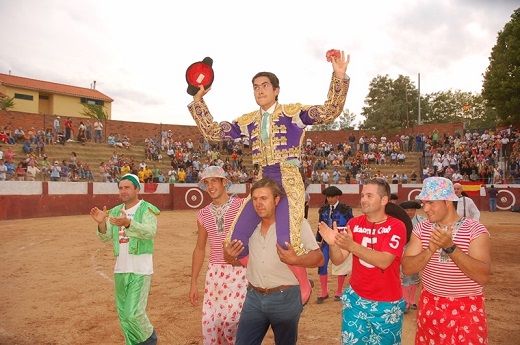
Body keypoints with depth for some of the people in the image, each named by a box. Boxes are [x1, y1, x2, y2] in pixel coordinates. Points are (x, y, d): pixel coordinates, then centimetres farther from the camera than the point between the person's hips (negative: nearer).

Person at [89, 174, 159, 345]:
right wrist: (101, 222, -17)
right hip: (120, 269, 6)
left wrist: (128, 223, -40)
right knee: (123, 315, 14)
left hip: (140, 269, -6)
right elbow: (105, 237, 3)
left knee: (133, 314, -7)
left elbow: (150, 232, -24)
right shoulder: (115, 211, 11)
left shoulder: (147, 209, -8)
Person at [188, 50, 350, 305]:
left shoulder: (293, 112, 1)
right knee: (236, 241, -2)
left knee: (286, 243, -21)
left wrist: (339, 77, -21)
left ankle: (304, 286, 12)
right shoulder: (248, 121, 13)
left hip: (288, 181, -5)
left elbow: (330, 111, -10)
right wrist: (198, 100, 10)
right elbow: (212, 132, 13)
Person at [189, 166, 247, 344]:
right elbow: (200, 249, 15)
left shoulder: (242, 206, -6)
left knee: (230, 321, -8)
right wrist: (193, 283, 14)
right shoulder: (203, 214, 8)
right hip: (214, 273, 5)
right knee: (209, 322, 8)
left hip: (239, 272, -5)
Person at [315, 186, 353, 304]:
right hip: (327, 241, 3)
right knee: (322, 266, -1)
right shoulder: (323, 210, 3)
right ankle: (324, 292, 14)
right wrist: (318, 240, 8)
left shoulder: (345, 209, -8)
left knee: (341, 266, 9)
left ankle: (339, 292, 28)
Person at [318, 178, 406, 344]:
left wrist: (351, 245, -36)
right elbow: (338, 260, -6)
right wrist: (333, 244, -27)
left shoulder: (396, 226, -13)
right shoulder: (354, 223, -3)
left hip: (387, 304, -3)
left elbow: (384, 261, -26)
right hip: (356, 298, 3)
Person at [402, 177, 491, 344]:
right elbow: (407, 269, -9)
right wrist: (430, 250, -25)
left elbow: (483, 276, -23)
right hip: (429, 307, 3)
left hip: (467, 310, -3)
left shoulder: (476, 230, -12)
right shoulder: (421, 229, -2)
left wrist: (450, 247, -32)